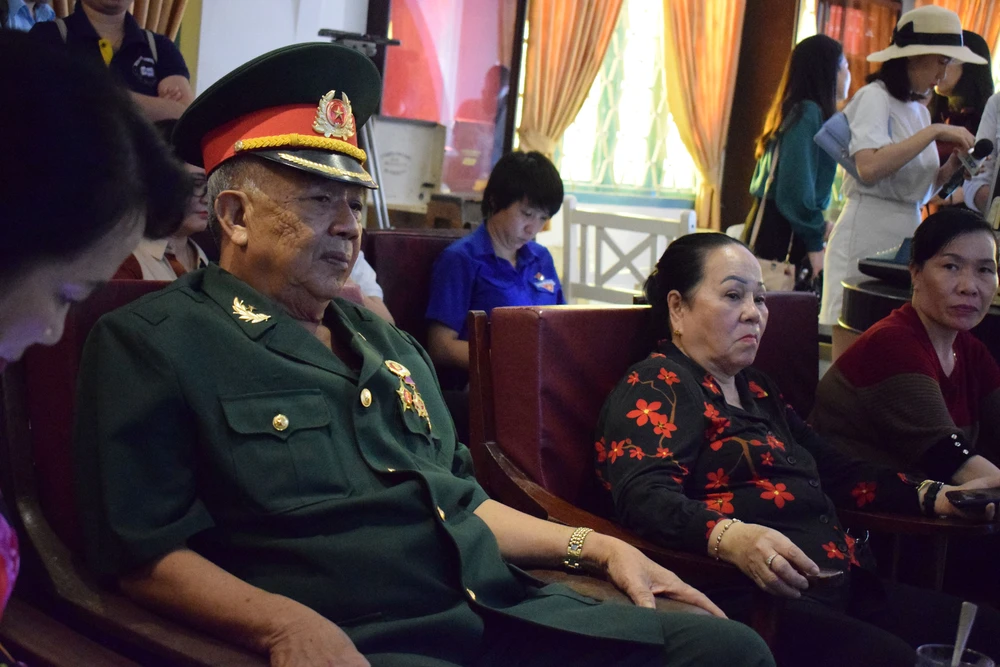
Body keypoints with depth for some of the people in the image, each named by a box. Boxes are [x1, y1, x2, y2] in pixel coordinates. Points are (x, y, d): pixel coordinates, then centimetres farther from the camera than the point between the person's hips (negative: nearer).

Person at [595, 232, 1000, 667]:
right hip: (747, 600, -9)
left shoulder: (755, 389, 25)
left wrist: (931, 496, 19)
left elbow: (832, 471, 32)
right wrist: (730, 537, -38)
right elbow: (645, 497, -19)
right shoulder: (655, 387, -2)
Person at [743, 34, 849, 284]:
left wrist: (818, 227, 19)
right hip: (780, 233, -9)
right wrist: (814, 244, -13)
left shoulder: (798, 111, 17)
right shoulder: (808, 114, -11)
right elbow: (796, 188, -17)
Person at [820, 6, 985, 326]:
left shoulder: (919, 110, 15)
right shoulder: (874, 97, -7)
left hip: (908, 231, 8)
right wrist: (934, 132, -18)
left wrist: (952, 167, 1)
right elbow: (869, 168, -24)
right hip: (868, 234, -8)